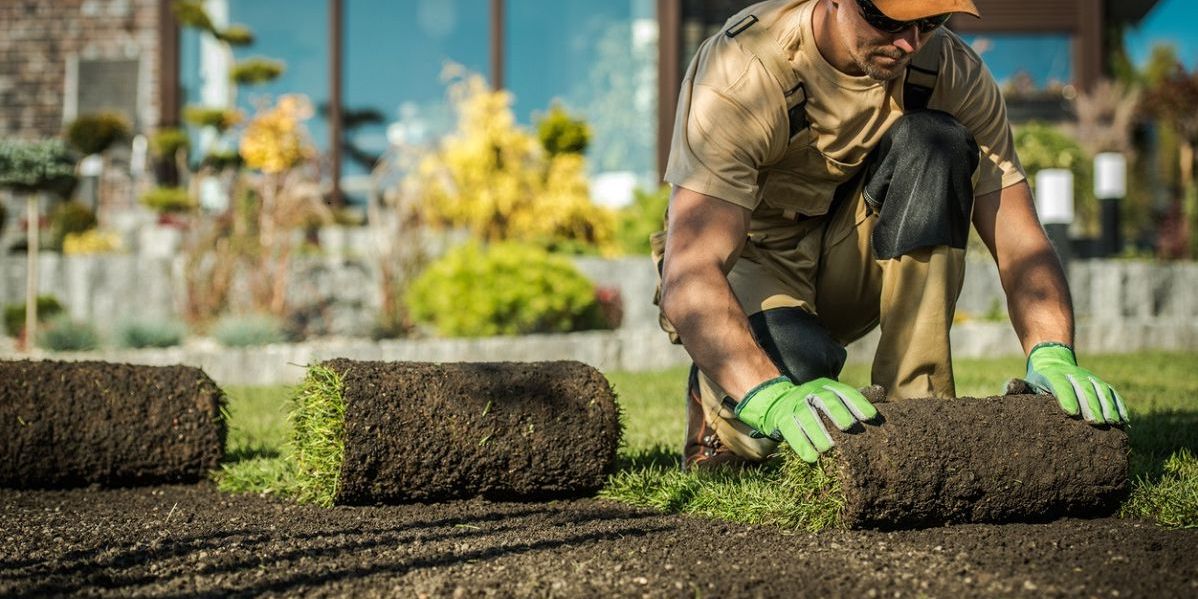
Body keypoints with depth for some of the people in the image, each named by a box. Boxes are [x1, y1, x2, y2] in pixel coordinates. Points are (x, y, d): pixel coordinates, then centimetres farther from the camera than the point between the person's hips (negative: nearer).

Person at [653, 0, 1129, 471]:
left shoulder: (949, 69, -16)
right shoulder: (741, 72, -30)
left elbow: (1020, 242, -18)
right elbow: (687, 277, -41)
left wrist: (1052, 358, -39)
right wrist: (774, 399, -59)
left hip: (847, 262, 4)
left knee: (933, 142, -26)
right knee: (794, 358, -39)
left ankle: (915, 403, -20)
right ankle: (716, 398, -2)